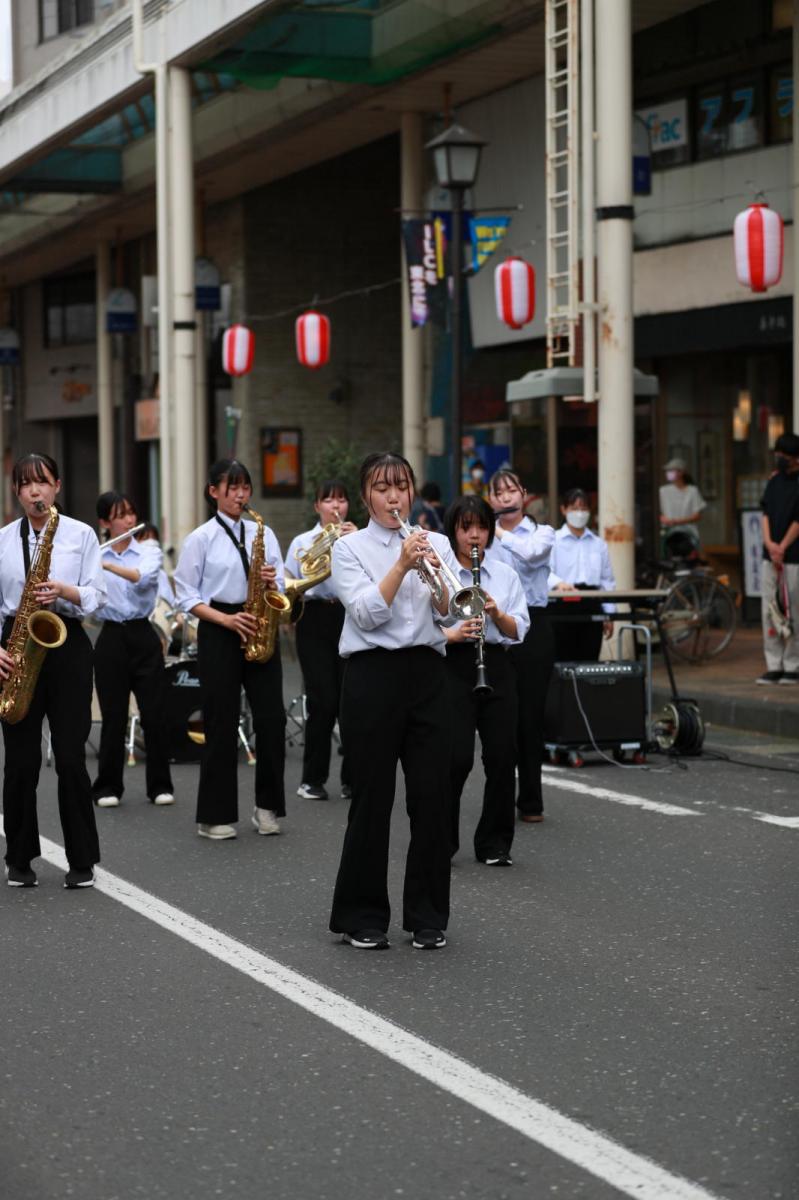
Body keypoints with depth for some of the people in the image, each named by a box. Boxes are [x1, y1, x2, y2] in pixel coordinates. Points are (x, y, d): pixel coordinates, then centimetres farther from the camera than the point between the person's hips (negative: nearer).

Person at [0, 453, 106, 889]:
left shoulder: (81, 534, 4)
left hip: (67, 644, -1)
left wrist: (63, 590, -20)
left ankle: (82, 860, 4)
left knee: (71, 757, -4)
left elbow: (95, 596, -1)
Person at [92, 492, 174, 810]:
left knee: (154, 713, 0)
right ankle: (108, 787, 12)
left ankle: (160, 785, 10)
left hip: (142, 636, 0)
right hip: (110, 638, 0)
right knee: (114, 715, 2)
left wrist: (106, 564, -30)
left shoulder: (150, 551, 2)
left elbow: (143, 578, -20)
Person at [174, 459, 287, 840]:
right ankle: (216, 816, 8)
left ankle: (268, 807, 11)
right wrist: (227, 619, -15)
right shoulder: (200, 538, 0)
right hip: (218, 635, -3)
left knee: (271, 718, -3)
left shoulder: (263, 534, 11)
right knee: (221, 723, -1)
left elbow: (282, 585, 12)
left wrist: (273, 583, -12)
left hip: (259, 631, 3)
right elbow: (187, 596, -3)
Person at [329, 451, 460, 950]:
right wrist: (401, 565, -22)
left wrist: (434, 573, -19)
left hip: (428, 674, 3)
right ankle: (363, 915, 12)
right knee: (373, 797, 0)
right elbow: (368, 614, -12)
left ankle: (428, 916, 11)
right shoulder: (350, 548, 1)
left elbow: (447, 613, -1)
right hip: (373, 674, -3)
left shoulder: (436, 543, 10)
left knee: (433, 795, 1)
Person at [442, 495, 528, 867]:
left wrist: (497, 613, -13)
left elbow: (518, 631, 5)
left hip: (497, 667, 4)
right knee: (457, 757, -10)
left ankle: (494, 844, 13)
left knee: (502, 756, 1)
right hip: (452, 666, -4)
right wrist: (453, 634, -21)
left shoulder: (505, 574, 12)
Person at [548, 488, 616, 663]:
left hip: (592, 605, 4)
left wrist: (609, 615, 6)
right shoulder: (553, 540, 0)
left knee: (589, 660, 3)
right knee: (564, 660, -4)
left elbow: (607, 580, 12)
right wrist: (559, 583, -36)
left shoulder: (599, 544, 13)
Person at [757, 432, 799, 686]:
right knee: (769, 609, 5)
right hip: (770, 556, 6)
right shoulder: (774, 481, 13)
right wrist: (769, 543, -5)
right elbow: (766, 513, 9)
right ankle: (774, 665, 9)